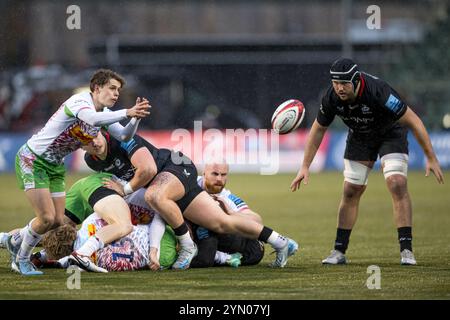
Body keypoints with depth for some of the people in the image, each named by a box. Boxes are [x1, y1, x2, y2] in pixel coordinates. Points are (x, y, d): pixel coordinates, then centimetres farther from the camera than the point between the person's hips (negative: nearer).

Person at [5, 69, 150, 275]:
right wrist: (127, 113, -48)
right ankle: (22, 260, 9)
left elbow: (124, 135, -4)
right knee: (46, 219, -14)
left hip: (55, 165, 9)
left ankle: (16, 242, 32)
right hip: (32, 159, -9)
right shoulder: (80, 101, -24)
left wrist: (136, 117, -21)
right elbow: (93, 119, -45)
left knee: (57, 221, 6)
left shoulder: (103, 113, 3)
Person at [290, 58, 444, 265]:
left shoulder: (378, 91, -38)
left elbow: (413, 121, -30)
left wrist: (431, 158, -29)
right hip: (360, 137, 4)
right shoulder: (331, 98, -24)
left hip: (391, 133, -4)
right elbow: (318, 130, -5)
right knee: (351, 192, -1)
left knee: (397, 184, -21)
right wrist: (305, 167, -7)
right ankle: (339, 252, 7)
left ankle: (406, 250, -18)